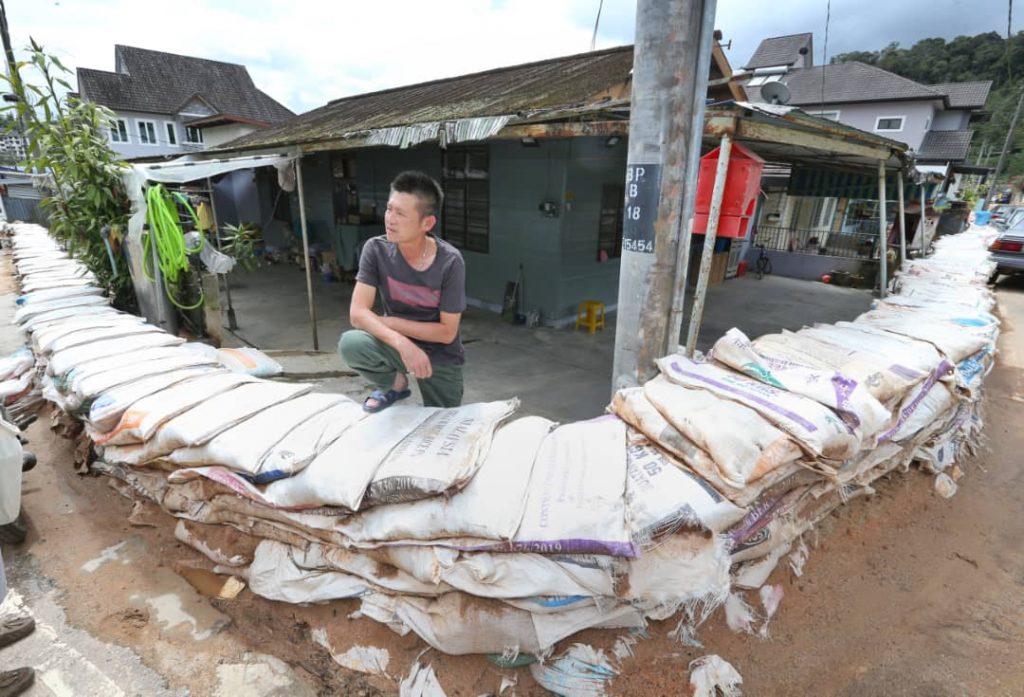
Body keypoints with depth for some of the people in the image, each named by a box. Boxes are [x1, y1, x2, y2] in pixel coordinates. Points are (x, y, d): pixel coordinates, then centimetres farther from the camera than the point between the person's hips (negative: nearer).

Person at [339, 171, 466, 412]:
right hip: (397, 345, 1)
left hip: (441, 357, -1)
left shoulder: (450, 262, -22)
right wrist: (402, 343, -36)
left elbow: (447, 332, -18)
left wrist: (389, 323, -18)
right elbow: (358, 313, -20)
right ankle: (395, 384, 3)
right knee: (350, 343, -29)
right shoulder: (376, 249, -16)